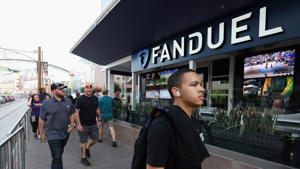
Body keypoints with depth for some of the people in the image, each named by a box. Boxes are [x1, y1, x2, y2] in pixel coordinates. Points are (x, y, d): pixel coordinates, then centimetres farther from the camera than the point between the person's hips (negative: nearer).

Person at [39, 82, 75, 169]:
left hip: (65, 134, 5)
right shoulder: (46, 104, -10)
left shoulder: (68, 101, 1)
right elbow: (42, 120, -3)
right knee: (57, 157, -3)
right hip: (53, 135, -4)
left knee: (59, 154, 24)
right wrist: (41, 134, 1)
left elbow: (71, 114, 11)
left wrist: (71, 126, 3)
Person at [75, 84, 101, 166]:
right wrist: (79, 124, -17)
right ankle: (84, 158, 27)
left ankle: (87, 148, 41)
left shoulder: (95, 98, 4)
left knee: (95, 139, 13)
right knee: (83, 142, 8)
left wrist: (99, 120, 10)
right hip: (83, 125, -5)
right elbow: (77, 113, -12)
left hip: (93, 124, 5)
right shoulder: (80, 99, -11)